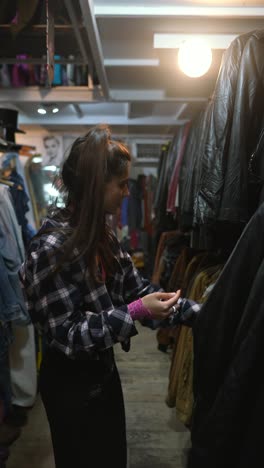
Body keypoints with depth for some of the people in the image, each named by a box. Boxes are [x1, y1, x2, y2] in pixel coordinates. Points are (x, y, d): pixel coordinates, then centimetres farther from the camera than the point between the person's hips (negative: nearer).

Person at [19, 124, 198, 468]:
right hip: (71, 382, -8)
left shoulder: (99, 233, -1)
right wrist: (136, 313, -29)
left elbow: (133, 285, 0)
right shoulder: (51, 248, -28)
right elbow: (65, 335, -26)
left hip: (103, 368, 8)